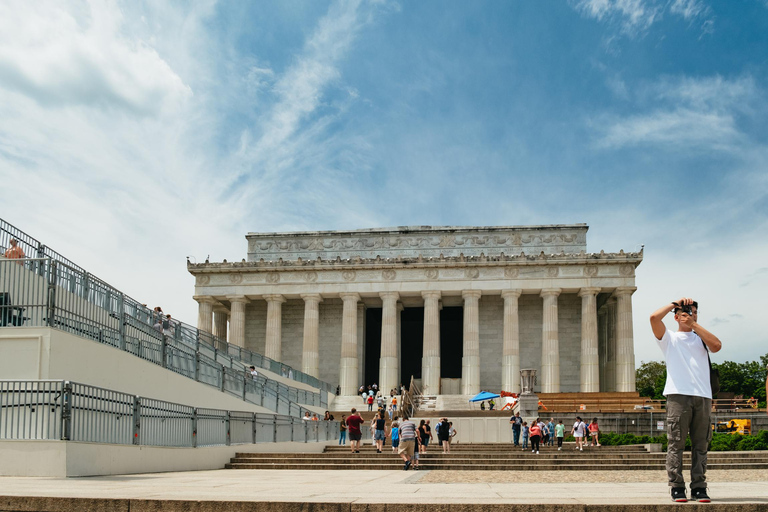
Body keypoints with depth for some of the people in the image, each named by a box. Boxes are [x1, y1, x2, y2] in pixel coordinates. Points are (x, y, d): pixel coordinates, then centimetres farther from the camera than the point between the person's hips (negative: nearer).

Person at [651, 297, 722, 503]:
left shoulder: (701, 338, 23)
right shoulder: (669, 338, 15)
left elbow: (717, 346, 1)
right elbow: (654, 317, -3)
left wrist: (694, 324, 3)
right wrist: (675, 303, 7)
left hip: (703, 397, 3)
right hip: (678, 395, -3)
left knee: (700, 445, 1)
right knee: (676, 443, -6)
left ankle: (699, 487, 5)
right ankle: (677, 487, -4)